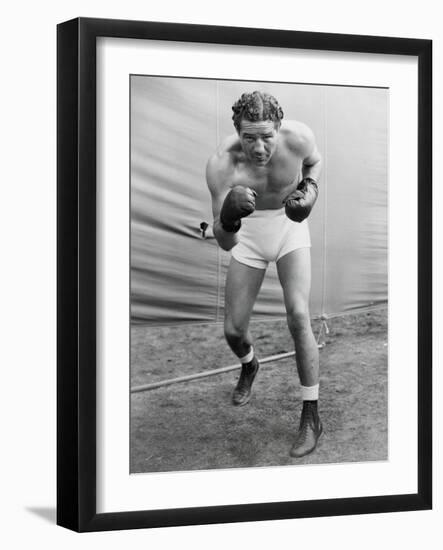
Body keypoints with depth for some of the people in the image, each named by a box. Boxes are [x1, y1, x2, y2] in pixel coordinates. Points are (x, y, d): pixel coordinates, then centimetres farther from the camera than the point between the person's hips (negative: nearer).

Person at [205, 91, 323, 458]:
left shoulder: (298, 137, -27)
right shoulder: (222, 165, -33)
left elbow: (314, 160, 2)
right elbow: (225, 243, -35)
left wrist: (310, 188, -19)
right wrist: (228, 217, -57)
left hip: (289, 224, 0)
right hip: (248, 232, 0)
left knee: (298, 316, -19)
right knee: (234, 331, 2)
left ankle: (311, 417, -6)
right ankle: (249, 365, 43)